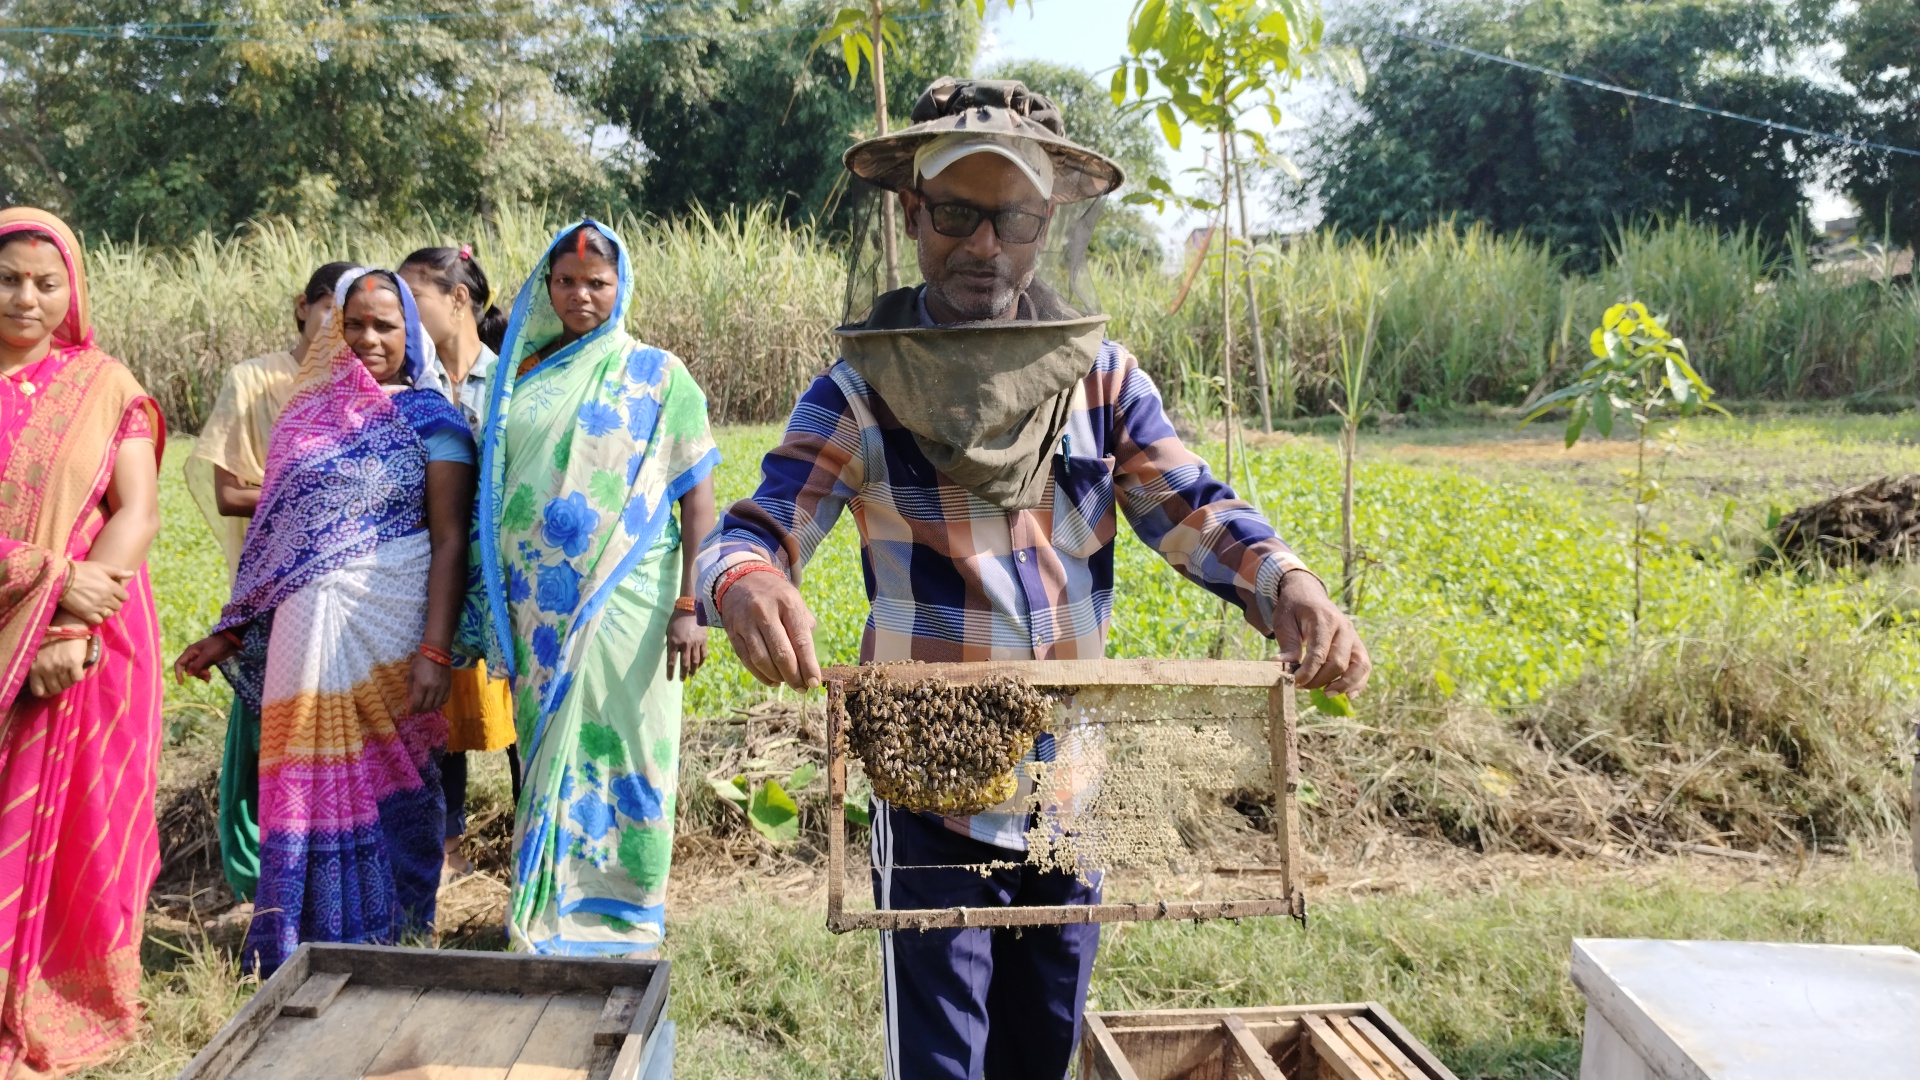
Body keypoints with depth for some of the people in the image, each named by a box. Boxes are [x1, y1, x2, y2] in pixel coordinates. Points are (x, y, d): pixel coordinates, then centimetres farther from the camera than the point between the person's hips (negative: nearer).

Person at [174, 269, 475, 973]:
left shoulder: (430, 418, -1)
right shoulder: (313, 411, 13)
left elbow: (450, 541, -7)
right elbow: (279, 537, 16)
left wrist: (435, 651, -16)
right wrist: (232, 634, 15)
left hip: (385, 634, -4)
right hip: (307, 637, 4)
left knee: (380, 783, 3)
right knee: (311, 787, 8)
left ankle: (386, 940, 20)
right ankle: (302, 949, 22)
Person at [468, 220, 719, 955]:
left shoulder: (657, 374, 1)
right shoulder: (523, 372, 11)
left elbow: (697, 495, -3)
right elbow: (492, 491, 16)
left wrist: (689, 605, -10)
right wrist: (494, 605, 12)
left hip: (623, 602, -3)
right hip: (538, 610, 4)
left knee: (621, 752, 1)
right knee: (548, 754, 10)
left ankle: (621, 916, 15)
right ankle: (547, 912, 23)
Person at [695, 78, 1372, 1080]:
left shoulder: (1101, 376, 0)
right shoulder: (859, 394, -9)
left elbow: (1193, 509, -7)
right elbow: (753, 533, -17)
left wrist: (1289, 587, -28)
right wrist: (747, 585, -42)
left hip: (1071, 790, 4)